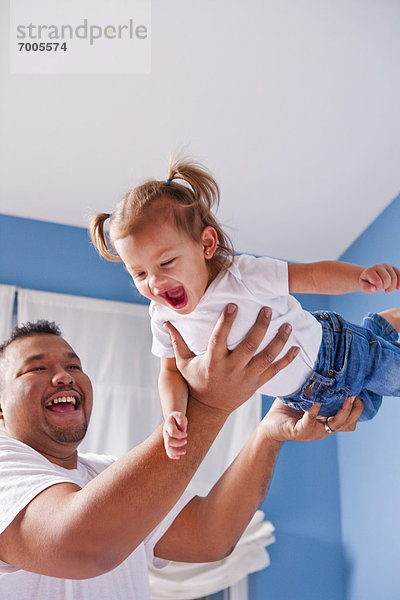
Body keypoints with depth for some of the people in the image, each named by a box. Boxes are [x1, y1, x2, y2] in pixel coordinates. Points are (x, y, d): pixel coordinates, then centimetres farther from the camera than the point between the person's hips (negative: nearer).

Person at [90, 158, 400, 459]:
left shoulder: (243, 276, -36)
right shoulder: (164, 318, -20)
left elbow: (313, 276, -34)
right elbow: (173, 371, -10)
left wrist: (364, 275, -53)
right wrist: (174, 413, -30)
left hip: (334, 354, -5)